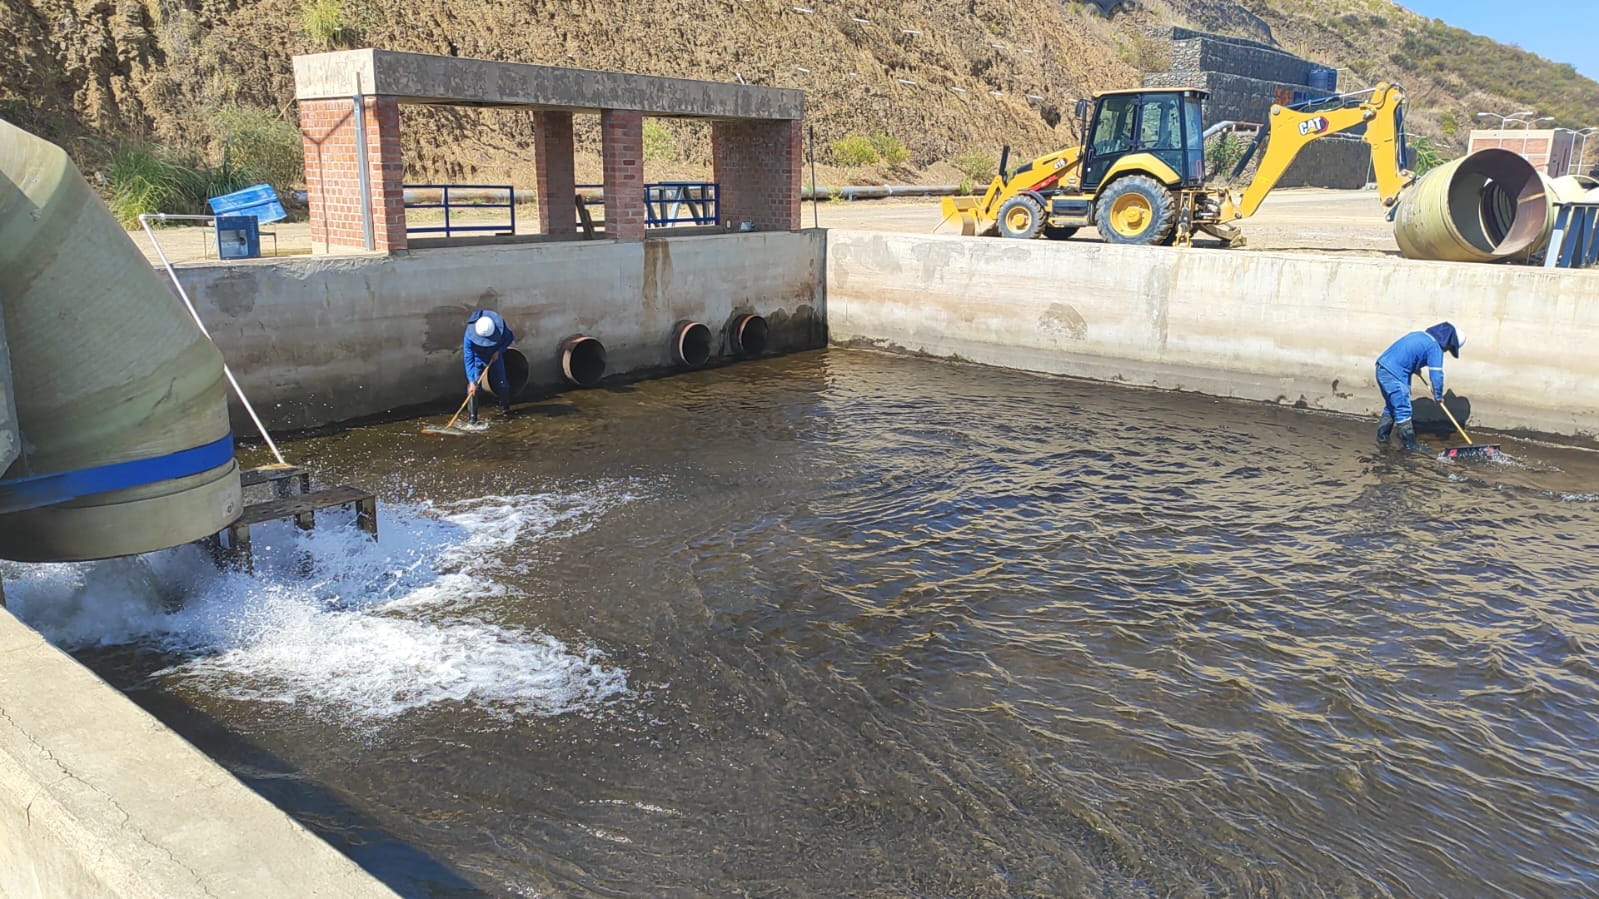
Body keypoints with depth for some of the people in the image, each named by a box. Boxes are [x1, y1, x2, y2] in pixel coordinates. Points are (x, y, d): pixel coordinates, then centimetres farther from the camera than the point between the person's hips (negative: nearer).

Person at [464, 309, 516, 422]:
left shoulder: (500, 325, -31)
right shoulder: (470, 335, -35)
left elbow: (510, 337, -7)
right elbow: (468, 360, -32)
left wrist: (499, 350, -21)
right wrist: (471, 381, -37)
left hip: (494, 356, 2)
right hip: (477, 358, -2)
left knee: (501, 383, 7)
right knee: (473, 387, -15)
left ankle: (505, 408, 32)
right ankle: (473, 416, -7)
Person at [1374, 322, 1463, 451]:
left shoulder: (1421, 335, 20)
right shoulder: (1435, 347, -5)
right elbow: (1436, 374, -7)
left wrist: (1416, 368, 32)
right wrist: (1439, 396, 3)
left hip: (1382, 368, 9)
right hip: (1394, 374, -9)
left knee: (1391, 406, 21)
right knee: (1403, 410, -3)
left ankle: (1382, 436, 26)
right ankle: (1410, 444, 1)